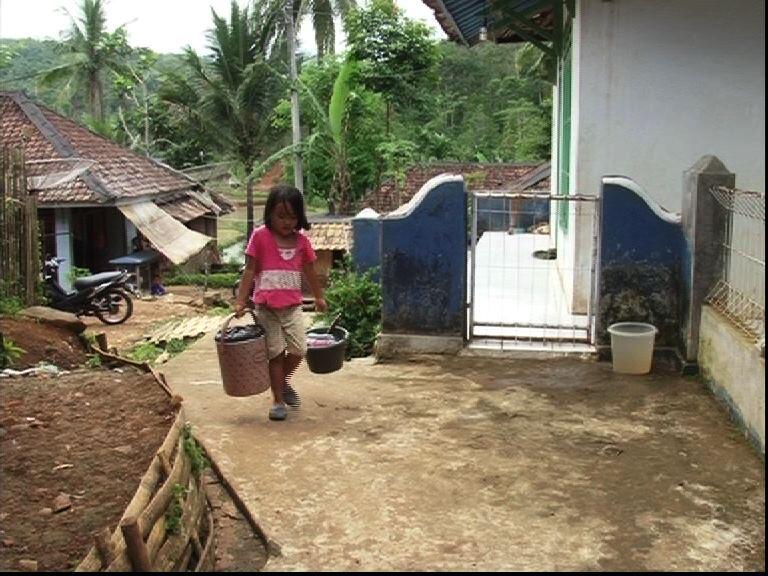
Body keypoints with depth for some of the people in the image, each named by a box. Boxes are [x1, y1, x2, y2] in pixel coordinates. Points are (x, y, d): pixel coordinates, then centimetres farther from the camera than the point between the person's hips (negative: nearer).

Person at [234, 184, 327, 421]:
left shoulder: (301, 240, 3)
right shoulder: (260, 236, -7)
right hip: (266, 307, -3)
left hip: (292, 306, 3)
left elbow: (310, 272, 16)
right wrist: (241, 301, -8)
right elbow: (249, 271, -5)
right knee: (276, 353, 1)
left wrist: (319, 297, 24)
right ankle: (278, 400, 16)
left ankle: (282, 381, 27)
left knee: (299, 350, -4)